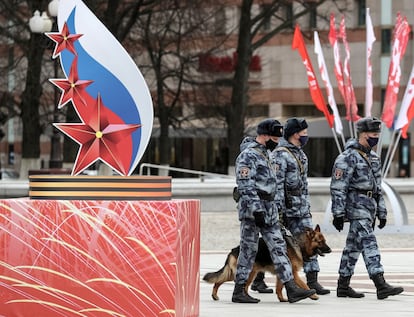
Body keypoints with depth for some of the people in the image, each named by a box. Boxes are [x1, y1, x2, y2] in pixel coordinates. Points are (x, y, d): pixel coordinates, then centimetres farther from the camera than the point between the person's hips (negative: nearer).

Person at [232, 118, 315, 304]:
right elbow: (246, 186, -21)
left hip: (269, 210, 9)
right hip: (252, 210, -9)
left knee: (278, 248, 3)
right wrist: (256, 210, -26)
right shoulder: (248, 155, -14)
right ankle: (239, 292, 5)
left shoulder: (265, 153, 18)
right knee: (248, 250, -3)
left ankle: (292, 290, -1)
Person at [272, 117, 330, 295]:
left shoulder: (300, 153, 16)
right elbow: (276, 184, -19)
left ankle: (312, 280, -2)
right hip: (287, 207, -8)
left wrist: (307, 205, 21)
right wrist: (278, 209, -23)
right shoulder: (280, 155, -13)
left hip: (302, 207, 8)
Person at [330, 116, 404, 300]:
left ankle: (343, 286, 16)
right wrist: (338, 213, -18)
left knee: (353, 247, 12)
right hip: (356, 207, -9)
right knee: (369, 245, -16)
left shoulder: (373, 157, 17)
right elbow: (338, 187, -14)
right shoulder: (348, 157, -11)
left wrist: (382, 212, 20)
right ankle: (381, 286, -23)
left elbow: (377, 187, 24)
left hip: (369, 208, 9)